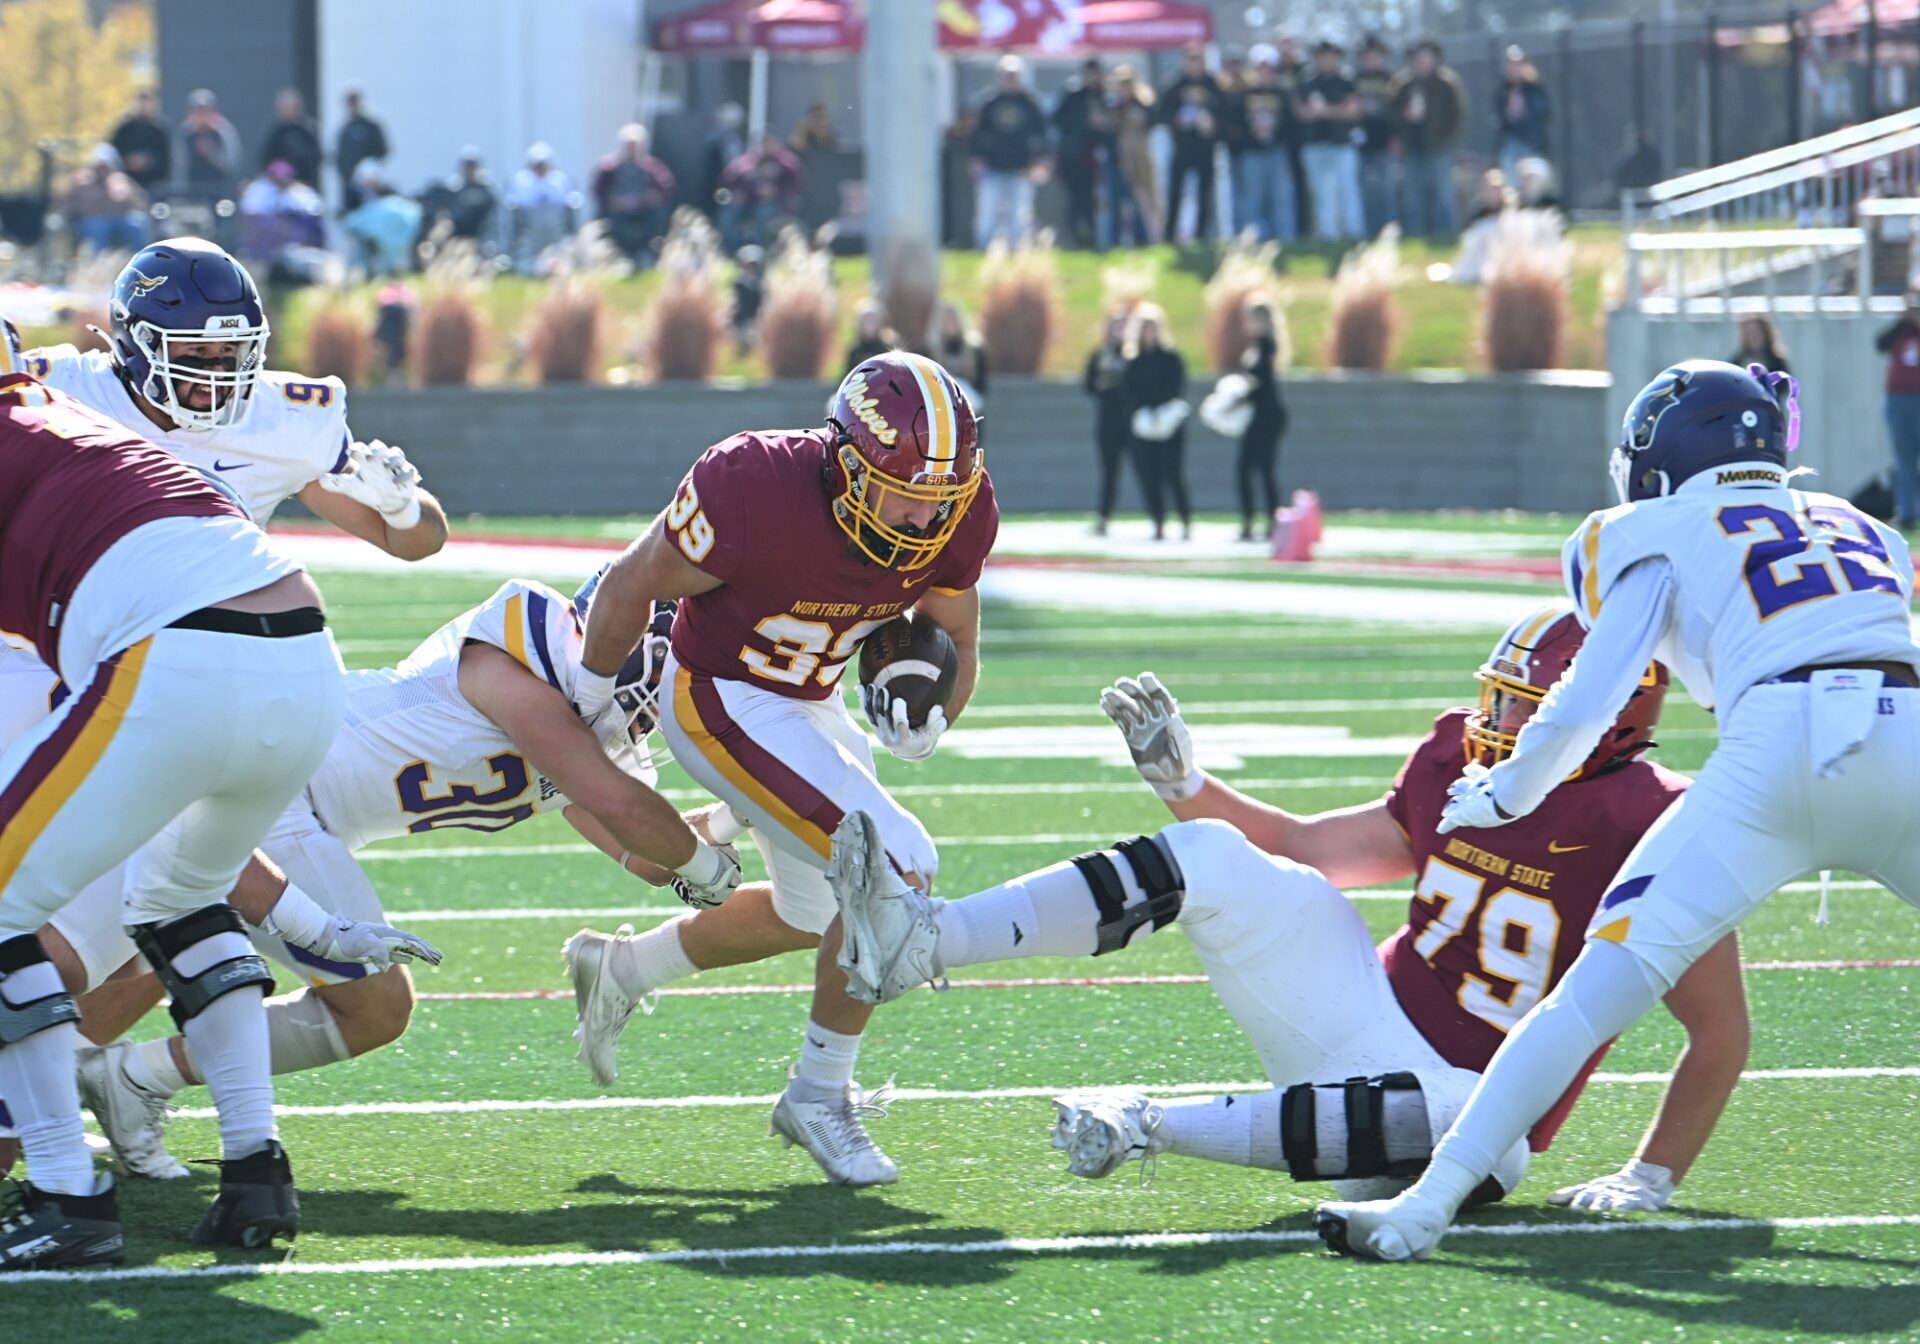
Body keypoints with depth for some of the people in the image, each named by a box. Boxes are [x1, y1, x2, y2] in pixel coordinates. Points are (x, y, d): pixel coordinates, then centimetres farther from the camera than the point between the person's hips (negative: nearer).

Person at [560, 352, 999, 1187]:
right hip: (720, 703, -8)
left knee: (817, 914, 26)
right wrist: (593, 697, -3)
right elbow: (633, 586, -18)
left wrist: (928, 717, -21)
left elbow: (955, 640, 1)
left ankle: (620, 970, 48)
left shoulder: (960, 515, -17)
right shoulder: (758, 492, -35)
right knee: (895, 868, -20)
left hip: (807, 703, 8)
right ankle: (820, 1094, -2)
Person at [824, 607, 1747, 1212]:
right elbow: (1299, 849, 17)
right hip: (1361, 1016, 6)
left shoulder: (1644, 829, -14)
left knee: (1464, 1125, -45)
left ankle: (1153, 1126, -33)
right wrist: (1182, 780, 3)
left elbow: (1720, 1033, -12)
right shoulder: (1457, 774, 6)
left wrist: (1653, 1180, -17)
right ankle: (923, 945, -22)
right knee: (1206, 856, -10)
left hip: (1468, 1099, -6)